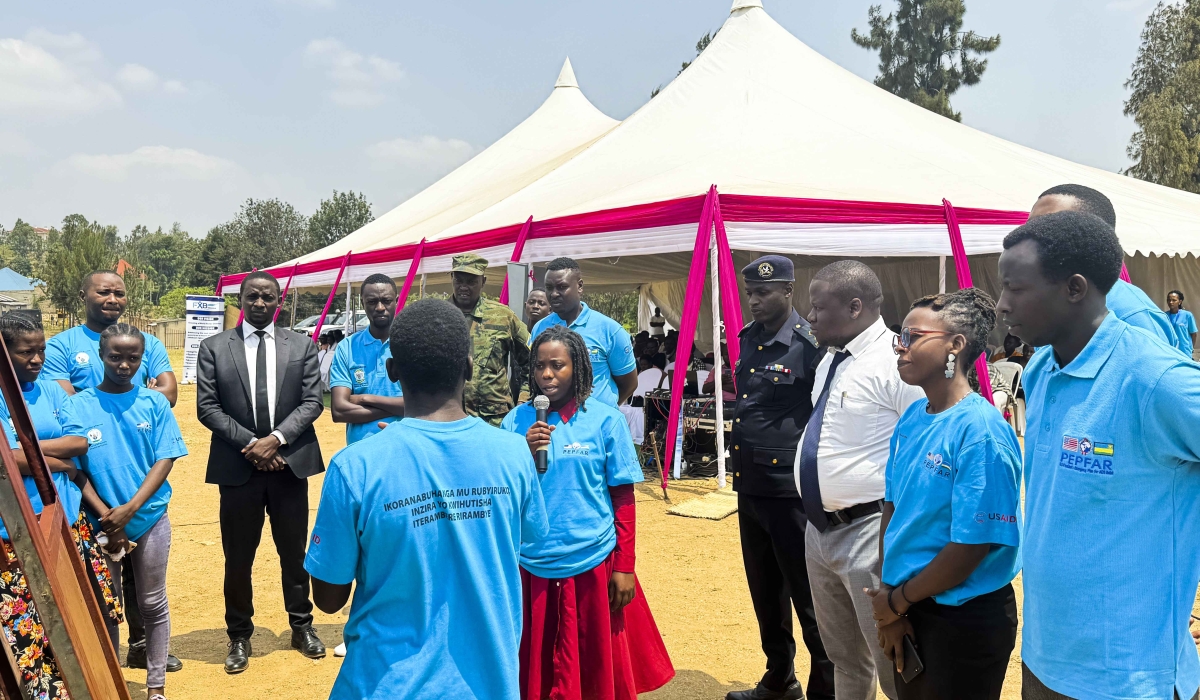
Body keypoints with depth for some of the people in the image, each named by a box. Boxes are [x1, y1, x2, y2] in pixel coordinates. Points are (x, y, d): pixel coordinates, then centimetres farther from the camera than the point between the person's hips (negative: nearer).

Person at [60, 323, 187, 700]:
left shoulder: (154, 402, -2)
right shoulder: (76, 406, -3)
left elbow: (165, 460, -5)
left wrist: (130, 509, -16)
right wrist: (107, 517, -12)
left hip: (149, 519, 0)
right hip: (99, 523, 0)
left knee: (152, 605, 9)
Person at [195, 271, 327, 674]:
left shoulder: (302, 345, 4)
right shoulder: (213, 347, 2)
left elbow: (312, 402, -2)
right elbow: (207, 407, -3)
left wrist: (276, 438, -15)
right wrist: (250, 443, -13)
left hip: (290, 463, 1)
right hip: (237, 467, 0)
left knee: (295, 552, 12)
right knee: (238, 557, 9)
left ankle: (301, 626, 29)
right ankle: (239, 636, 25)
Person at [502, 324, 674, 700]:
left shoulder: (606, 420, -4)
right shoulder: (517, 420, 1)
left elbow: (623, 498, -1)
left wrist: (624, 567, -3)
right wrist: (525, 454, -14)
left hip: (591, 564, -2)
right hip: (531, 567, 2)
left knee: (596, 667, 14)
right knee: (534, 669, 15)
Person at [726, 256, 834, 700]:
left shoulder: (809, 344, -14)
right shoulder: (747, 339, 9)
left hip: (792, 490, -8)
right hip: (749, 487, 8)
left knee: (808, 597, 5)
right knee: (765, 592, 20)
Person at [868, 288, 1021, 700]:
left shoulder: (981, 432, -21)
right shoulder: (911, 419, 1)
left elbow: (973, 546, -22)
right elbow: (892, 507, 4)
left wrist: (898, 600, -11)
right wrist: (890, 606, -1)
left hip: (966, 619, -7)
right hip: (909, 609, 7)